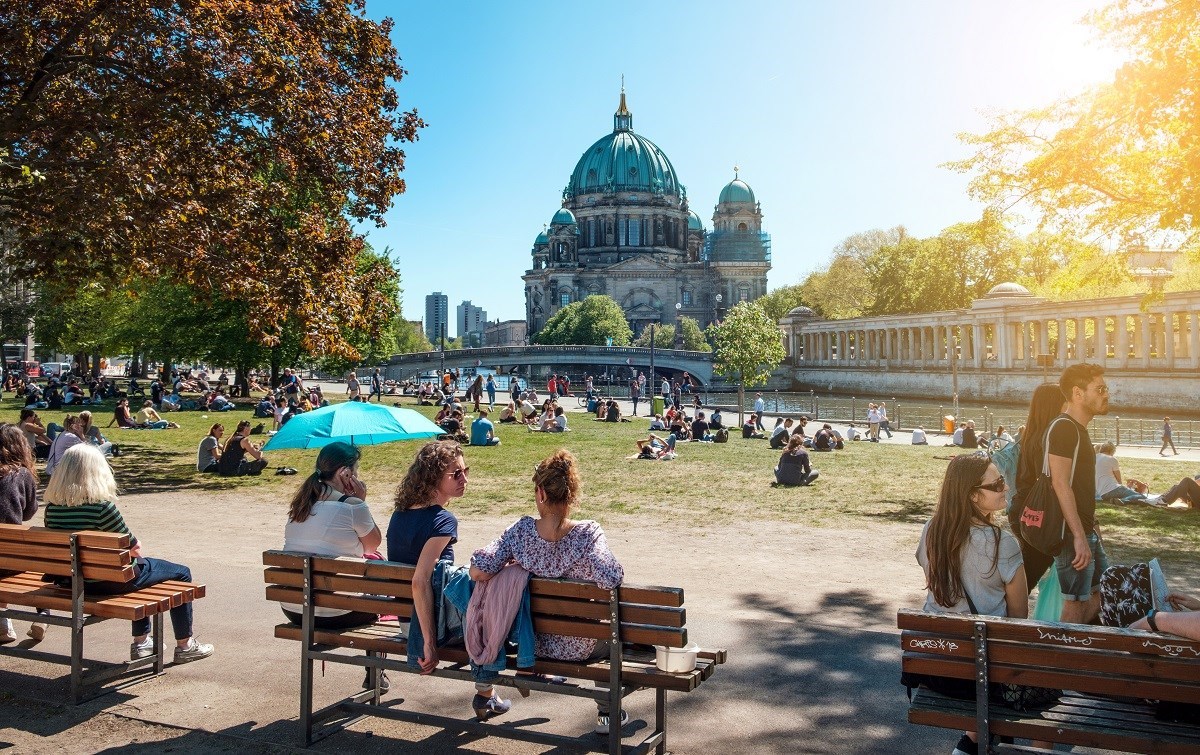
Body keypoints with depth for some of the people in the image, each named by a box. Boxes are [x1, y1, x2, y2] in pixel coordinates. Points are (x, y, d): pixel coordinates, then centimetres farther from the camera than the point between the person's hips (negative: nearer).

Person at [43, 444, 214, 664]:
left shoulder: (52, 506, -5)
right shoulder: (101, 505, -26)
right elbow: (134, 546, -16)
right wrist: (138, 549, 9)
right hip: (110, 581, -8)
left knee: (143, 564, 35)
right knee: (181, 573, 13)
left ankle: (141, 641, 40)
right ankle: (185, 646, 21)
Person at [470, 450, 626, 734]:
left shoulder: (521, 529, -17)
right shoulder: (588, 533, -24)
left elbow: (478, 571, -22)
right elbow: (610, 579, -37)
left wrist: (515, 565, -3)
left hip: (533, 642, 3)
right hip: (579, 647, -3)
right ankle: (607, 714, 37)